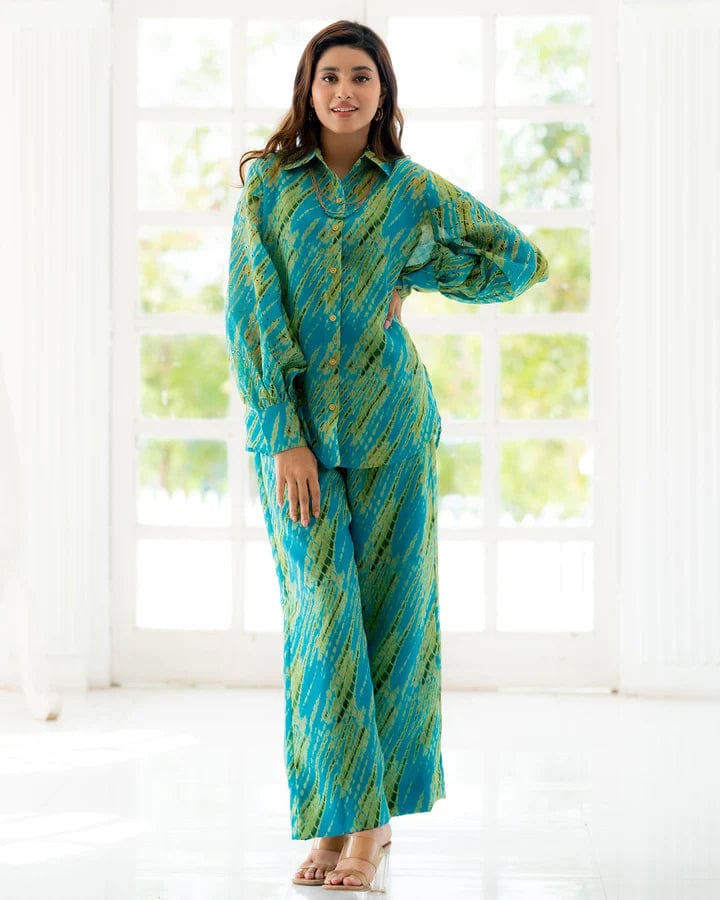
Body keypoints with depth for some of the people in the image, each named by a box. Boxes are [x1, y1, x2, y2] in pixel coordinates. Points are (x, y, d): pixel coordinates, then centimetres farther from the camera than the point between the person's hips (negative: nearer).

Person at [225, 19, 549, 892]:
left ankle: (375, 820, 12)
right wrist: (283, 436, -12)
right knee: (321, 611, -5)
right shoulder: (266, 186, 2)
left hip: (389, 423, 1)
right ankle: (337, 817, 2)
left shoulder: (415, 192, 3)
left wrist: (415, 273, 3)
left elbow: (522, 257, 13)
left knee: (390, 611, 2)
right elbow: (250, 316, -4)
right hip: (294, 424, 0)